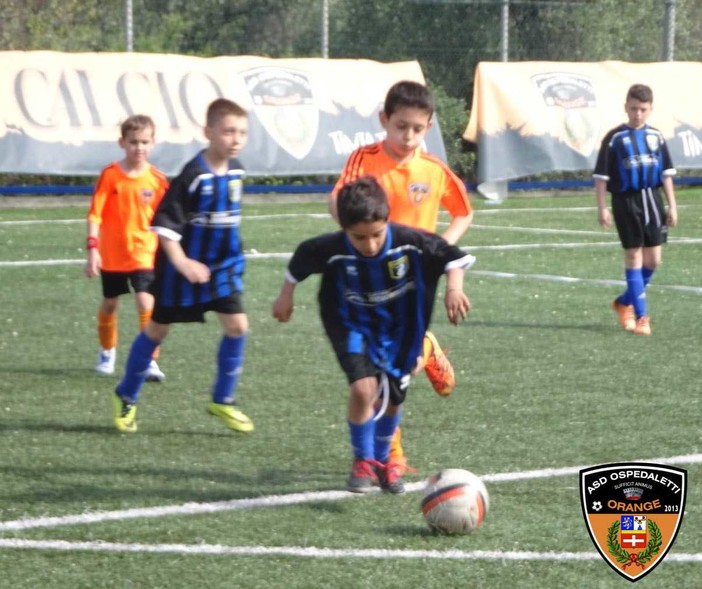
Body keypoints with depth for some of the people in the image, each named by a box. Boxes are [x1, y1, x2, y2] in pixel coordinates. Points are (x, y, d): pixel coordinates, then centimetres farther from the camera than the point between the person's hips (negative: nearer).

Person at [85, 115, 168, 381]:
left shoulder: (157, 179, -5)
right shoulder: (110, 175, -9)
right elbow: (95, 214, -9)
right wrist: (93, 249, -15)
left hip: (144, 254, 0)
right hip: (112, 254, 1)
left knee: (146, 304, -14)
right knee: (110, 304, 16)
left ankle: (150, 361, -8)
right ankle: (107, 353, 39)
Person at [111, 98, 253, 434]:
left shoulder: (235, 171, 0)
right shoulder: (194, 174, -21)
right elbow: (164, 221, -21)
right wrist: (181, 262, -29)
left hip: (223, 265, 6)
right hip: (183, 266, -6)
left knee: (237, 325, -7)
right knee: (157, 329, 7)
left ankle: (223, 400, 8)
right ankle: (126, 398, 24)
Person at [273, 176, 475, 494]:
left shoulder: (409, 241, -28)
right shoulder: (332, 250, -28)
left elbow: (452, 256, -14)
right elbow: (301, 259, -5)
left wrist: (454, 287, -30)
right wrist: (286, 295, 7)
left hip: (399, 330, 2)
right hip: (355, 328, -2)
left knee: (393, 398, 15)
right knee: (363, 389, -23)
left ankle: (383, 459, 44)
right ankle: (363, 462, 1)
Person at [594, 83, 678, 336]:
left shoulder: (656, 137, 6)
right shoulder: (615, 138, -5)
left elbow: (666, 173, 11)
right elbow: (601, 175, -4)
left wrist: (672, 206, 7)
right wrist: (602, 207, -9)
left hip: (652, 200, 4)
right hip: (626, 201, -4)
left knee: (653, 260, 6)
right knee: (634, 256, -3)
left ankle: (625, 302, 26)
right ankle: (641, 316, 0)